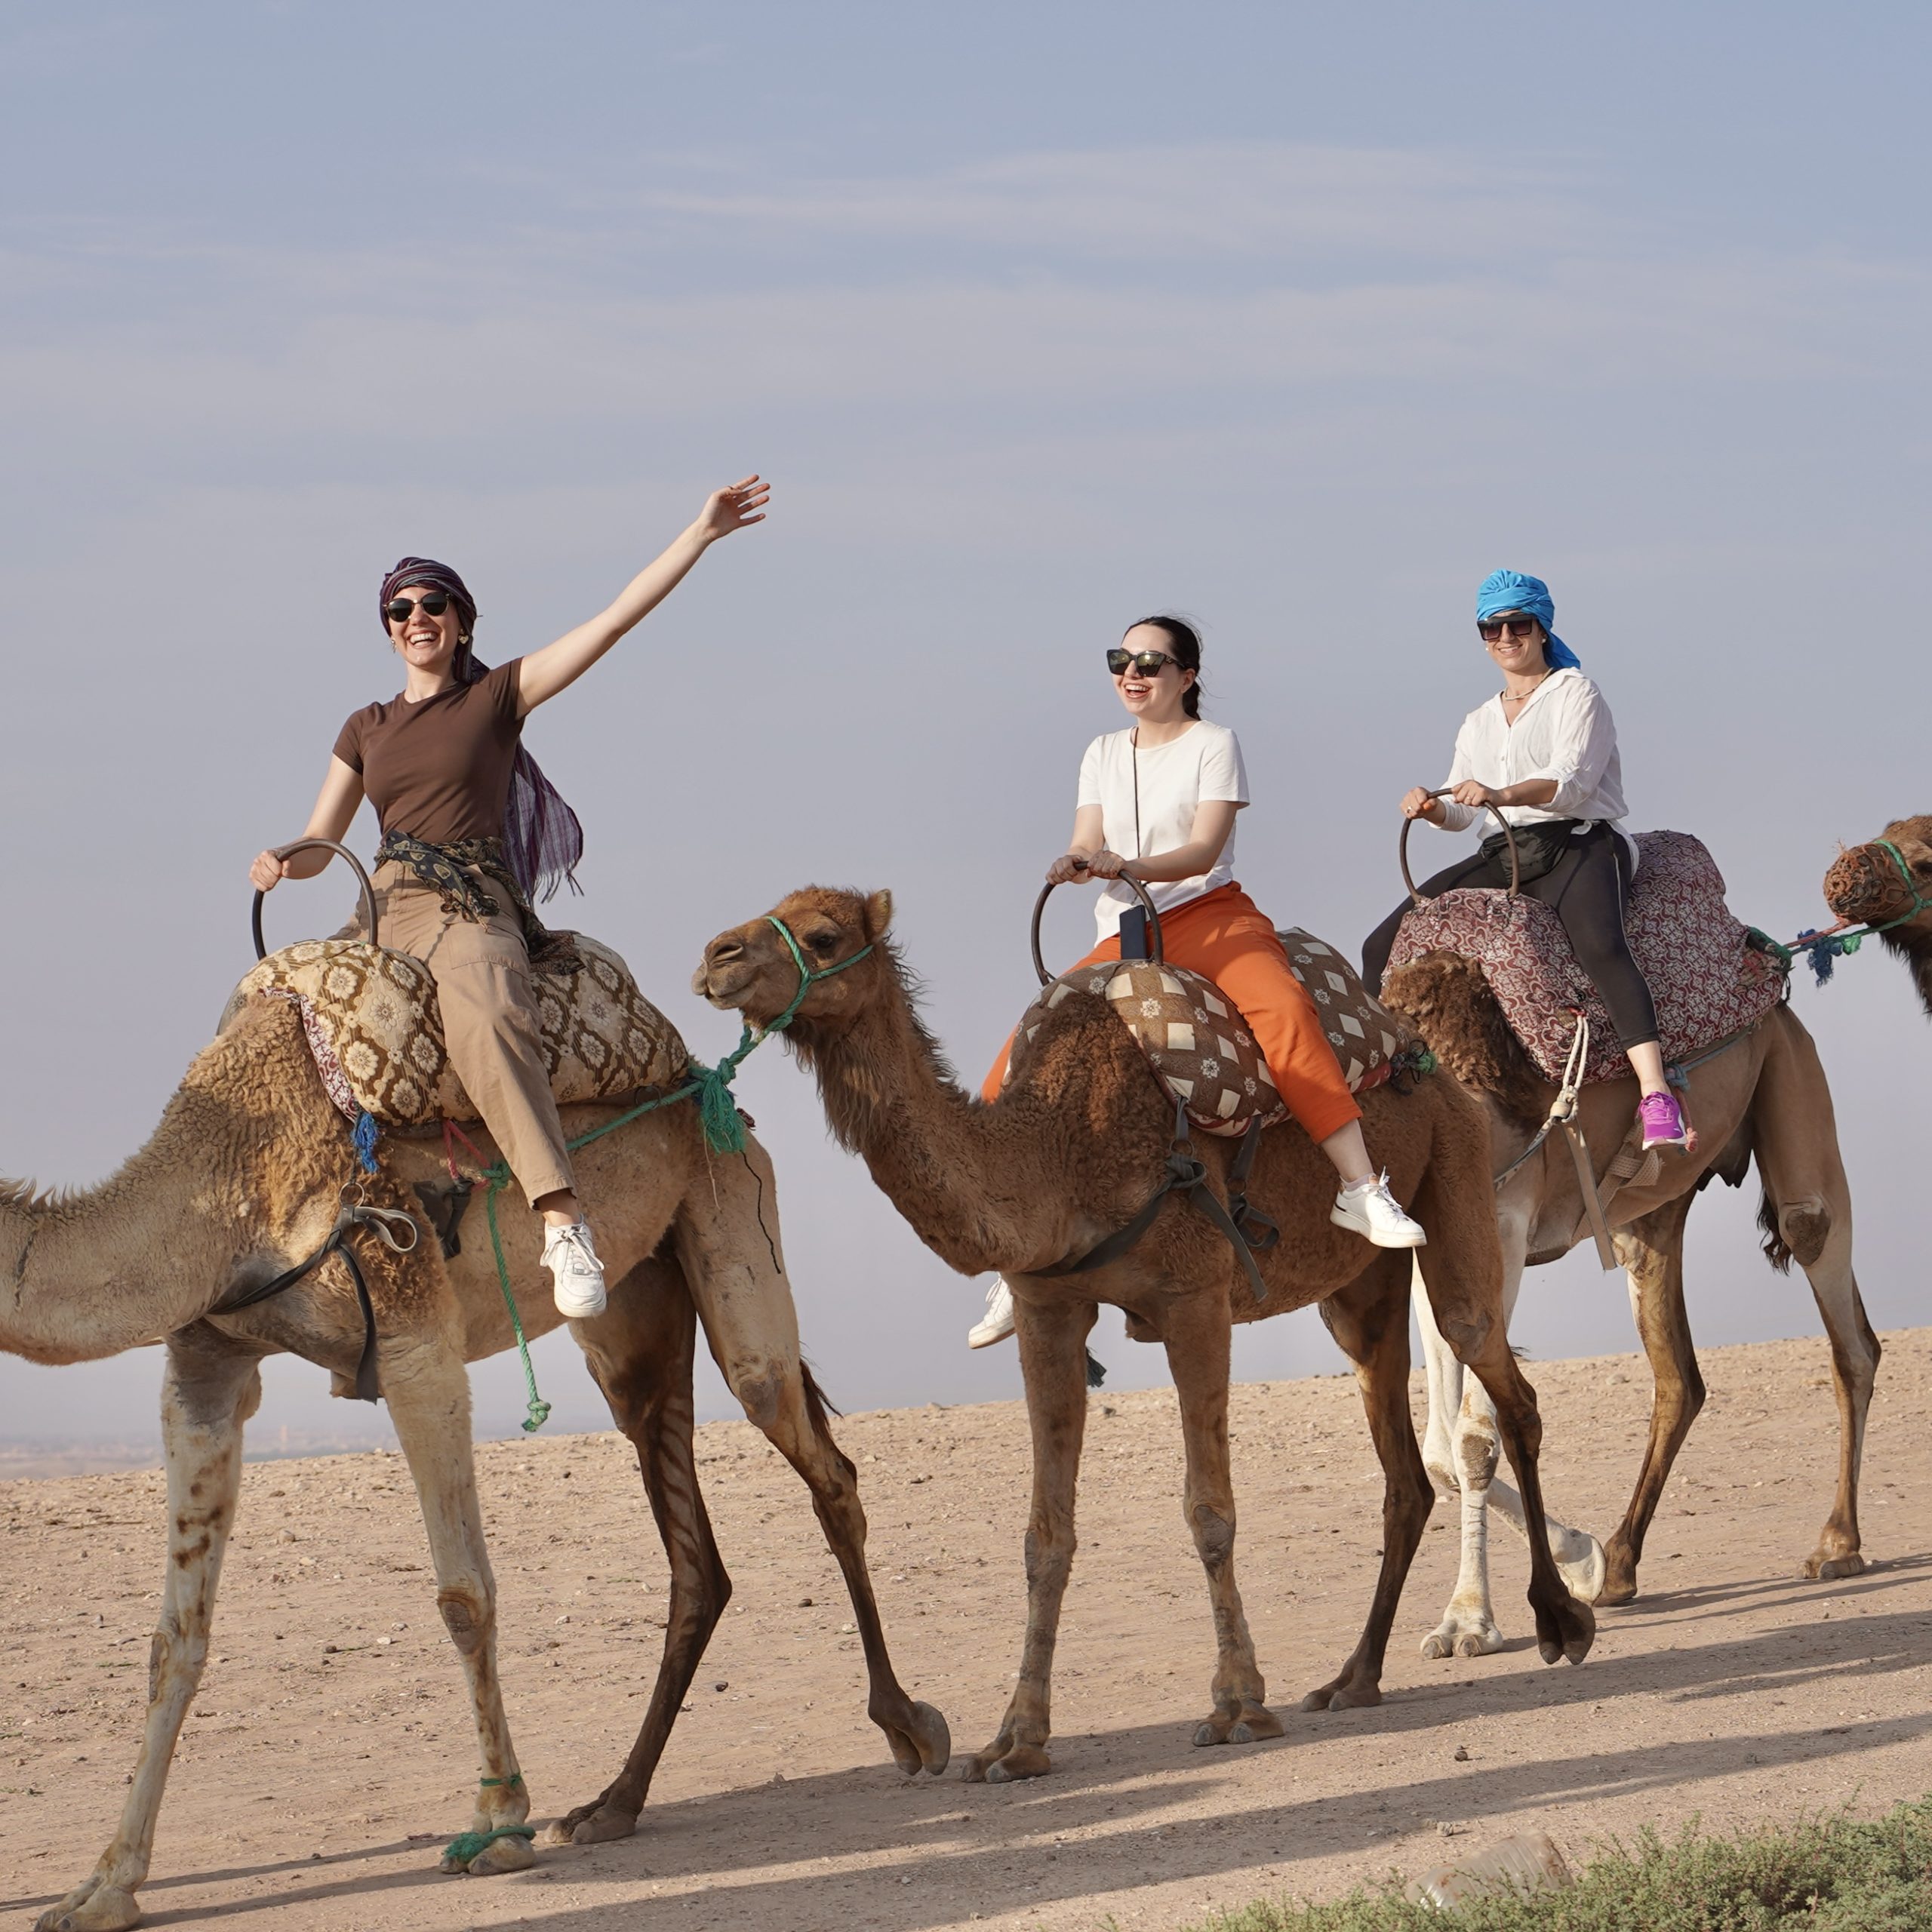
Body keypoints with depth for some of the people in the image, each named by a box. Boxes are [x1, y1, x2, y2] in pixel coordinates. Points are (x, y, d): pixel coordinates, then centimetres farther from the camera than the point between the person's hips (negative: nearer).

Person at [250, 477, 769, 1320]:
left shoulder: (498, 696, 10)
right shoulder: (366, 730, 22)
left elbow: (615, 618, 5)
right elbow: (317, 843, 20)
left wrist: (701, 532, 1)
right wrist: (278, 864, -4)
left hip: (474, 909, -5)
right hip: (385, 911, 6)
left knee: (486, 1020, -38)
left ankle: (564, 1219, -51)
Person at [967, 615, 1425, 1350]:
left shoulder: (1213, 744, 2)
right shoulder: (1103, 754, 17)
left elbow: (1204, 850, -10)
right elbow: (1088, 845, 8)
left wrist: (1127, 865, -28)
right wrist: (1076, 863, -18)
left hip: (1210, 917, -5)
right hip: (1120, 940, 5)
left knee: (1281, 1008, -37)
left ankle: (1362, 1186, -40)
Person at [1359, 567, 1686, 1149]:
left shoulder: (1575, 694, 4)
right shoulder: (1479, 724, 24)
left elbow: (1572, 782, -13)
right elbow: (1460, 810, 16)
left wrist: (1501, 794, -32)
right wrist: (1431, 806, -10)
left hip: (1580, 844, -7)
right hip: (1504, 857, 7)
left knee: (1600, 944, -38)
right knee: (1385, 946, -7)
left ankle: (1657, 1095, -51)